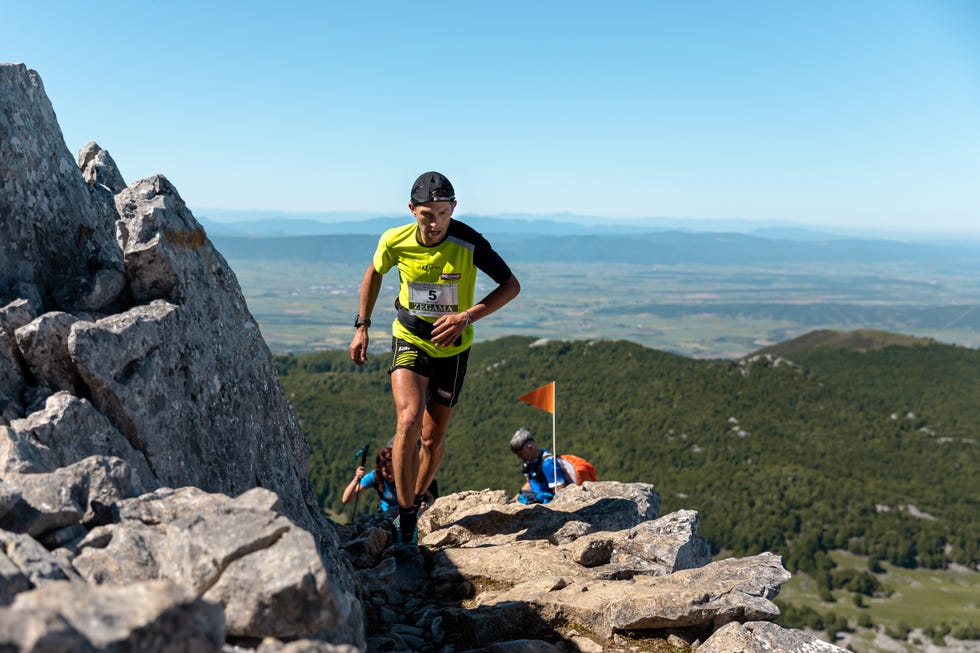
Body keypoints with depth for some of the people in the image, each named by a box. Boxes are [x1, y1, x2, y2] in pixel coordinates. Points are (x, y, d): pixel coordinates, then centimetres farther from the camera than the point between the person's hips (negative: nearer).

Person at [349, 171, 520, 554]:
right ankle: (405, 521, -11)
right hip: (409, 340, 0)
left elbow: (511, 285, -14)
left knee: (433, 438, 8)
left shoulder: (469, 243, -22)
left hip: (452, 348, 0)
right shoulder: (395, 242, -14)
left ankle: (416, 501, 38)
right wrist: (362, 327, 8)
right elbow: (374, 274, 7)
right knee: (408, 420, -23)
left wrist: (467, 316, -27)